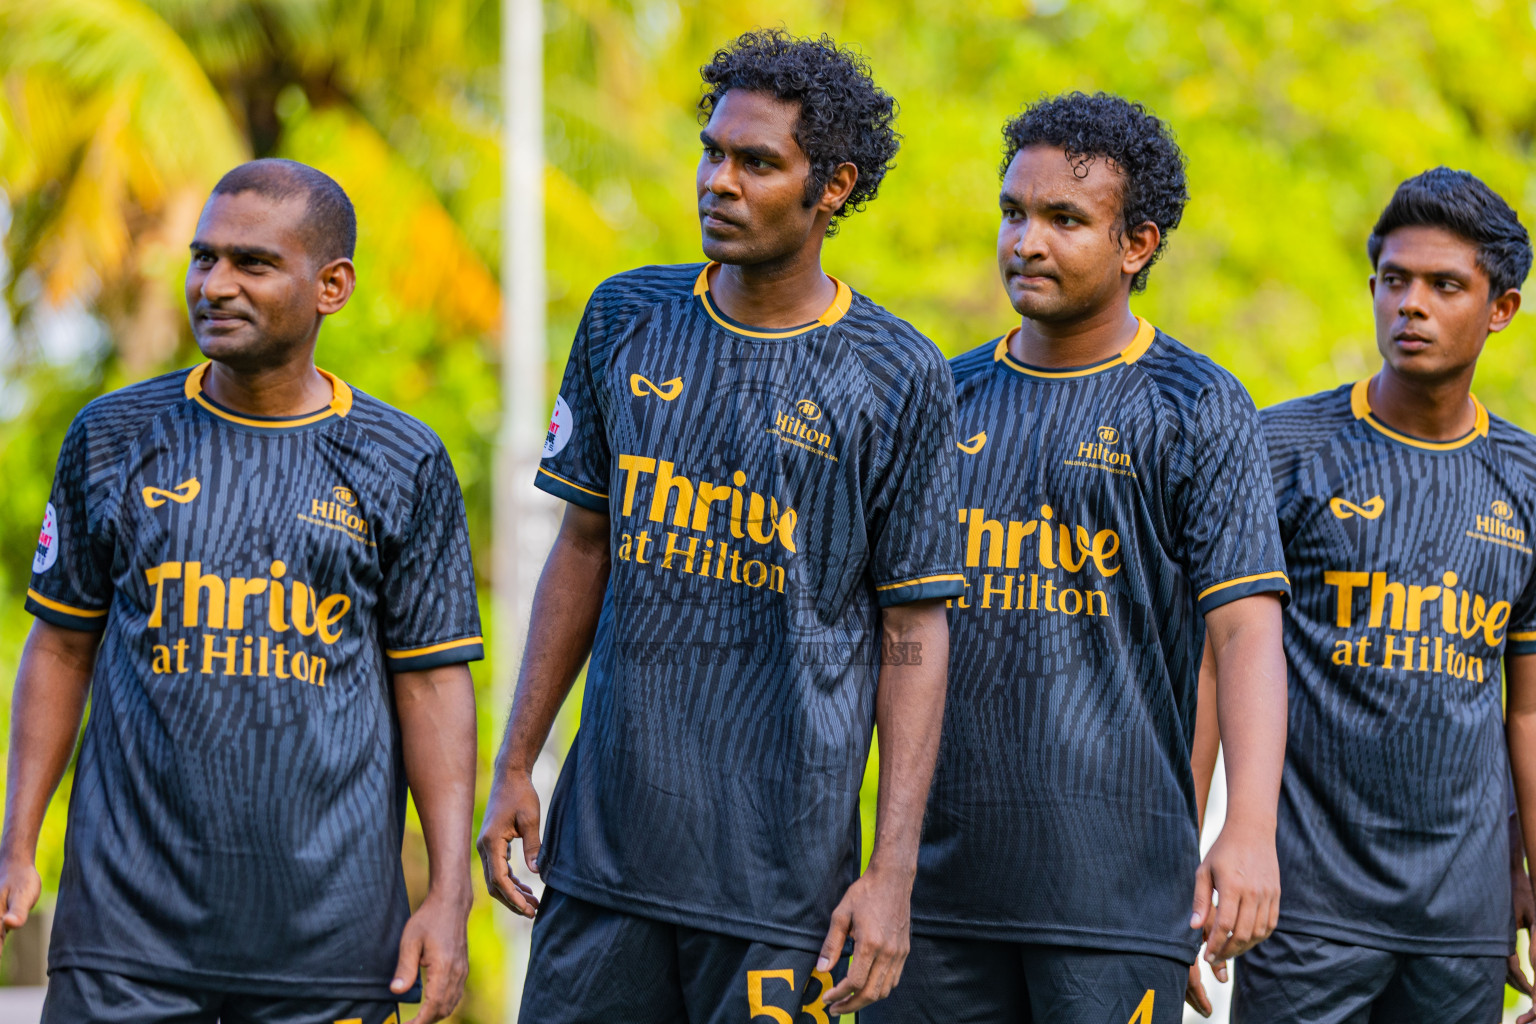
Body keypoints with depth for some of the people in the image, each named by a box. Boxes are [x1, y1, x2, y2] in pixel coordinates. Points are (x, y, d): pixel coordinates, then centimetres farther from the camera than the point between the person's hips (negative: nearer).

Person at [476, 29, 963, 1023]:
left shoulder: (900, 380, -4)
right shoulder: (627, 319, 8)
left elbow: (913, 634, -2)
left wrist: (892, 874, -8)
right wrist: (515, 765, 11)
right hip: (607, 840, 4)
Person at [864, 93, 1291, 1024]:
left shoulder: (1196, 411, -1)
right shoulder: (951, 397, 13)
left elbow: (1246, 629, -10)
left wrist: (1250, 831, -23)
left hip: (1118, 878, -4)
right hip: (945, 867, 4)